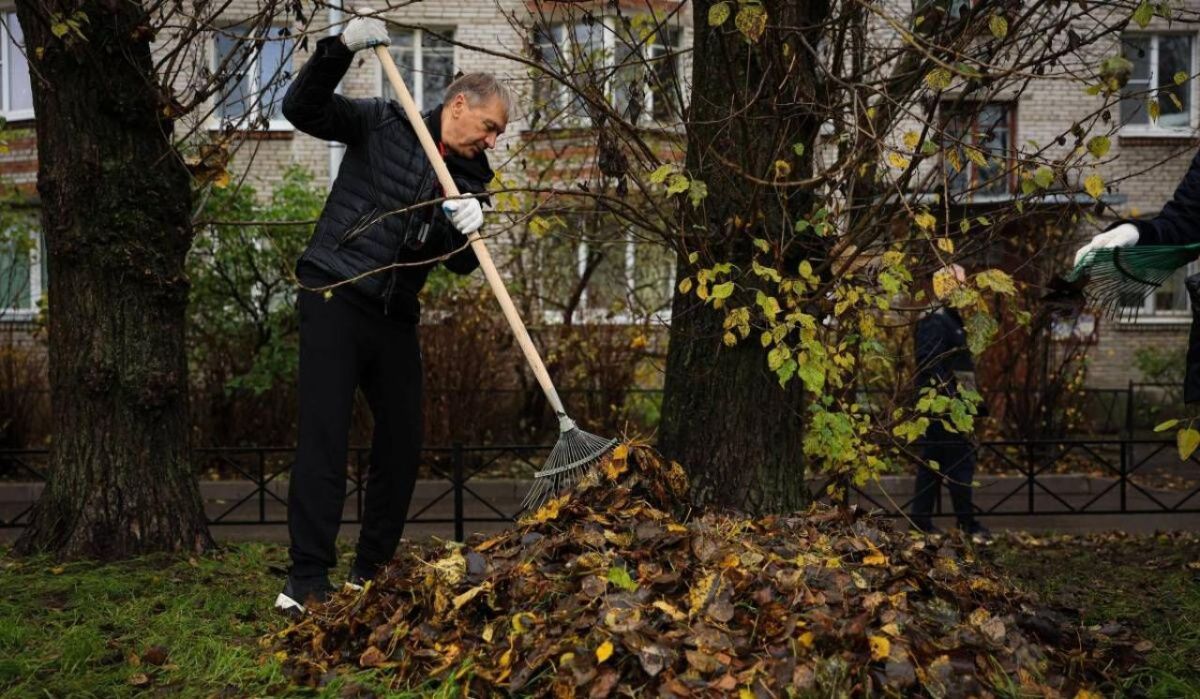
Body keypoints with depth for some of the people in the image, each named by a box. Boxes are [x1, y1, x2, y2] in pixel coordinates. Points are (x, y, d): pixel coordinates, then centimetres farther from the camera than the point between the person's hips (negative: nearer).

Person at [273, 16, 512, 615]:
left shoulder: (469, 180, 12)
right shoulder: (382, 123, 2)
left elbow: (460, 265, 3)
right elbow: (301, 108, -6)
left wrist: (468, 231, -20)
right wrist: (341, 48, -19)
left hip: (395, 317, 6)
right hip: (334, 296, -5)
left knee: (403, 440, 6)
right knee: (324, 436, -10)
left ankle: (372, 572, 21)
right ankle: (307, 579, -6)